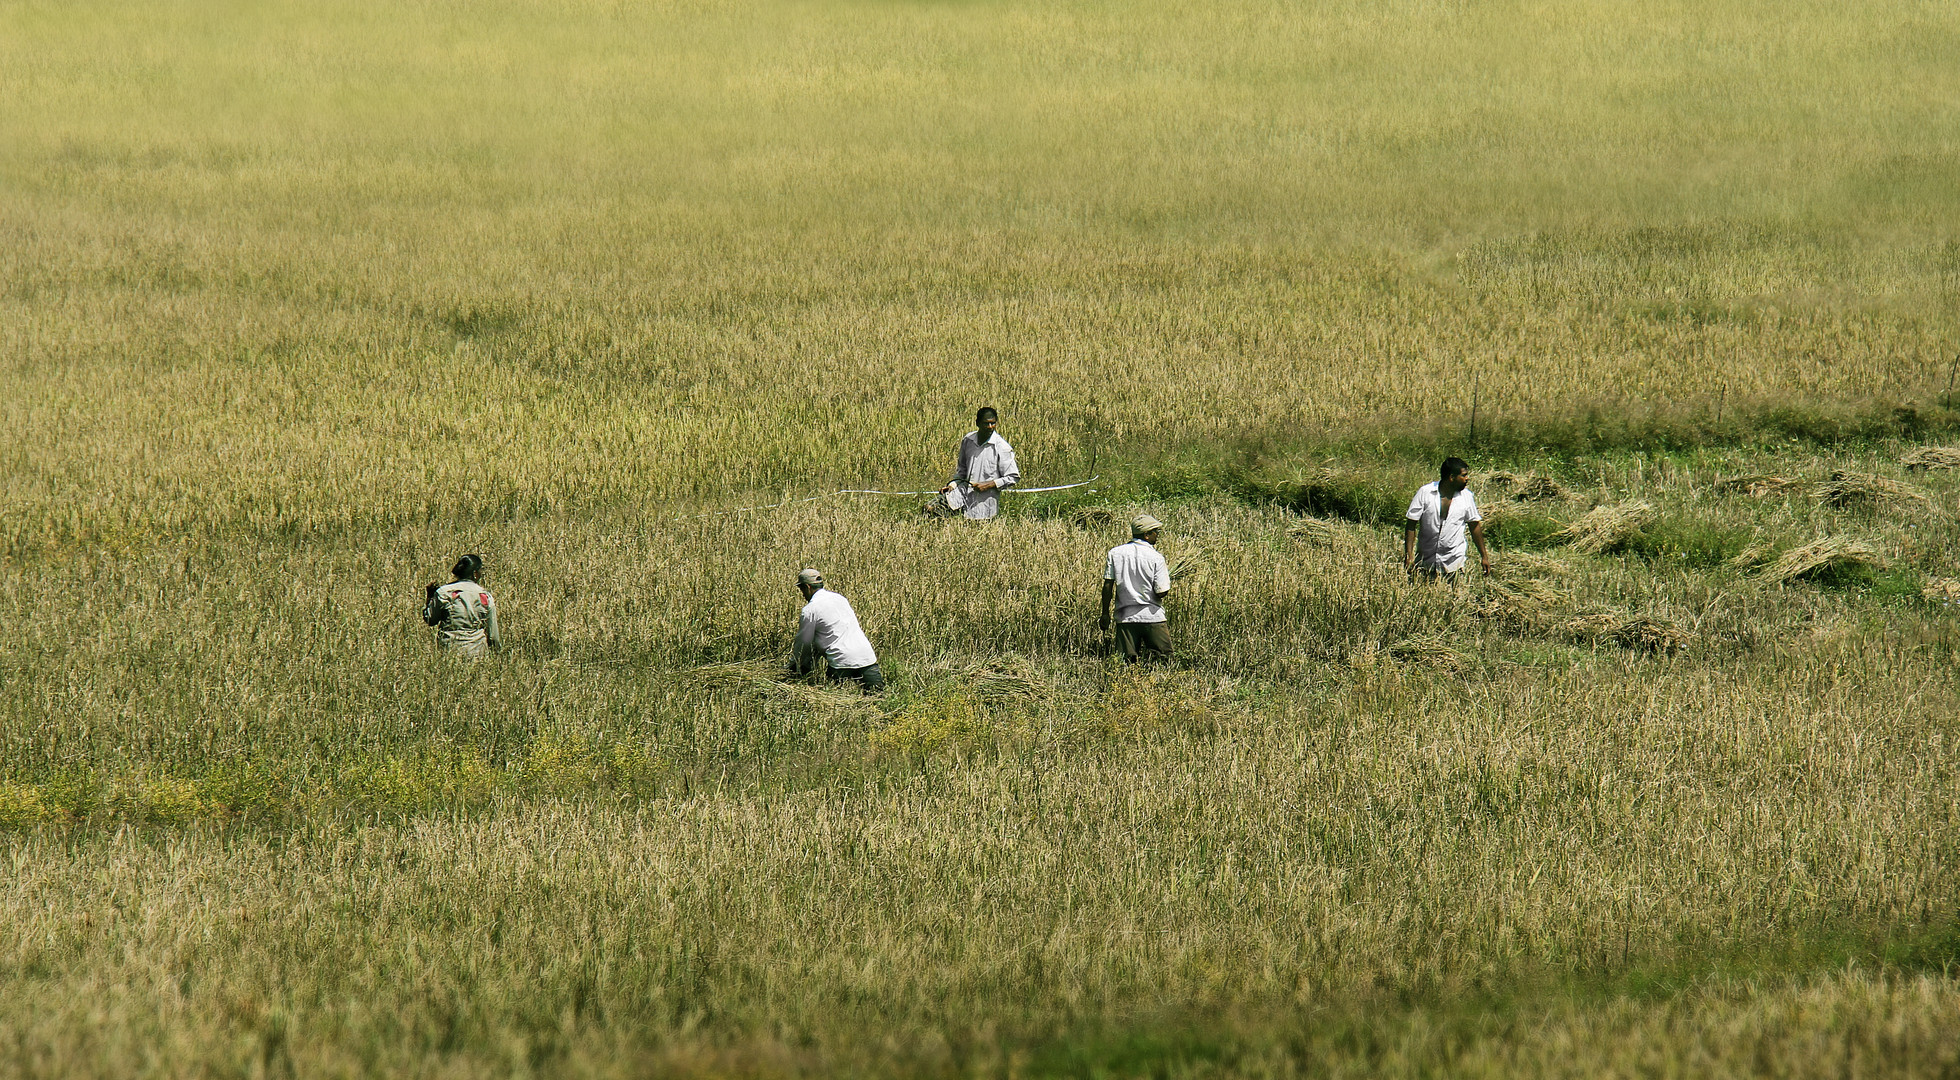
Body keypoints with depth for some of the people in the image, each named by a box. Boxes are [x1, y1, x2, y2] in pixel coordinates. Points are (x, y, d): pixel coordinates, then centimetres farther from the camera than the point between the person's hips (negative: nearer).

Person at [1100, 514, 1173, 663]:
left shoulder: (1115, 553, 3)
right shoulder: (1156, 557, -7)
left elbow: (1108, 585, 2)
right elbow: (1161, 592, -9)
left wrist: (1105, 613, 11)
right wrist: (1167, 571, 10)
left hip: (1125, 616, 3)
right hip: (1152, 616, -3)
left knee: (1126, 659, 6)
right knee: (1165, 657, 6)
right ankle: (1150, 656, -21)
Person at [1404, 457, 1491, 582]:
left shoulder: (1467, 496, 1)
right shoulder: (1425, 492, -6)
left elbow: (1475, 526, 11)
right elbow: (1411, 525, -4)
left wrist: (1484, 556, 13)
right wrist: (1408, 555, -9)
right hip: (1425, 561, -1)